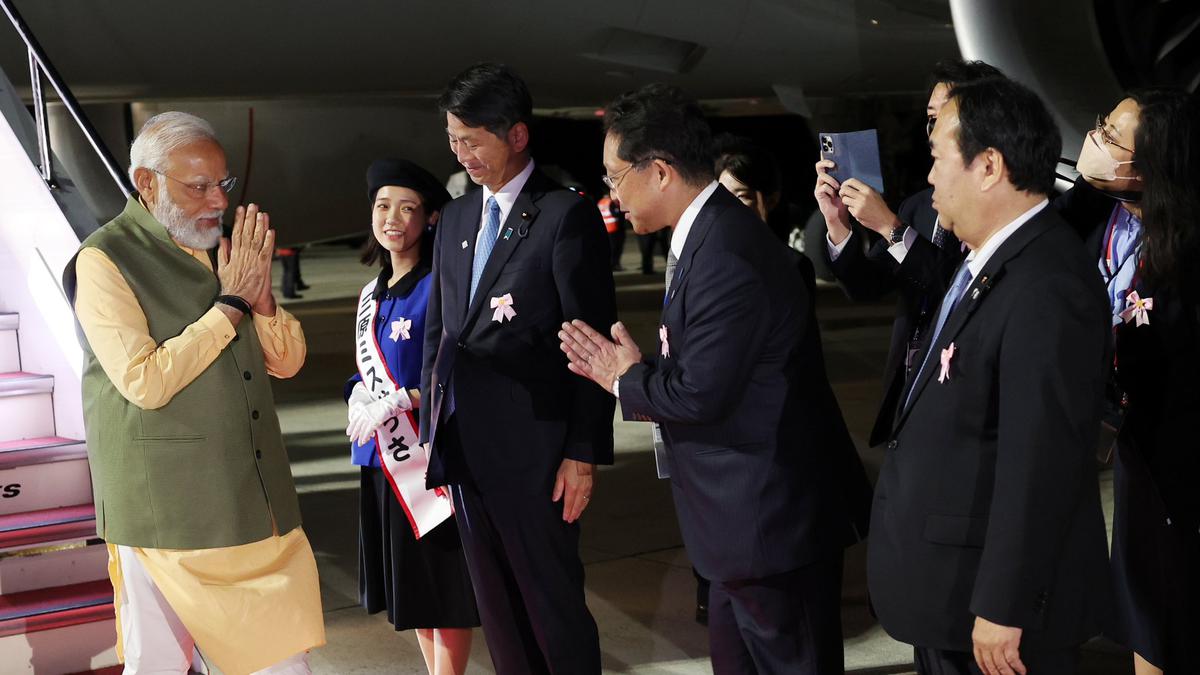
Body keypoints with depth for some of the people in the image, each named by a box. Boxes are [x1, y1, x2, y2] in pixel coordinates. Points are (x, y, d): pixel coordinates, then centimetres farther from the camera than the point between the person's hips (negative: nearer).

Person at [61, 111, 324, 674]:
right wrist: (232, 302, -15)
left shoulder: (225, 251, 11)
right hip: (167, 508, -6)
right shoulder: (105, 259, -9)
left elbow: (287, 361, 11)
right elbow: (145, 382, -20)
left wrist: (260, 293, -8)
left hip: (255, 497, 6)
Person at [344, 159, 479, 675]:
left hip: (429, 458, -7)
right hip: (382, 458, 7)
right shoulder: (372, 293, 11)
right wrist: (358, 398, -2)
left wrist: (398, 401, -21)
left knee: (444, 587, 2)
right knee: (411, 587, 16)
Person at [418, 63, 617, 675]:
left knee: (554, 606, 5)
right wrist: (431, 432, 13)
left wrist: (583, 453, -13)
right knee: (497, 608, 16)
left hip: (532, 452, -6)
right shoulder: (455, 219, 13)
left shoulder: (566, 216, -8)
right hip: (463, 451, 7)